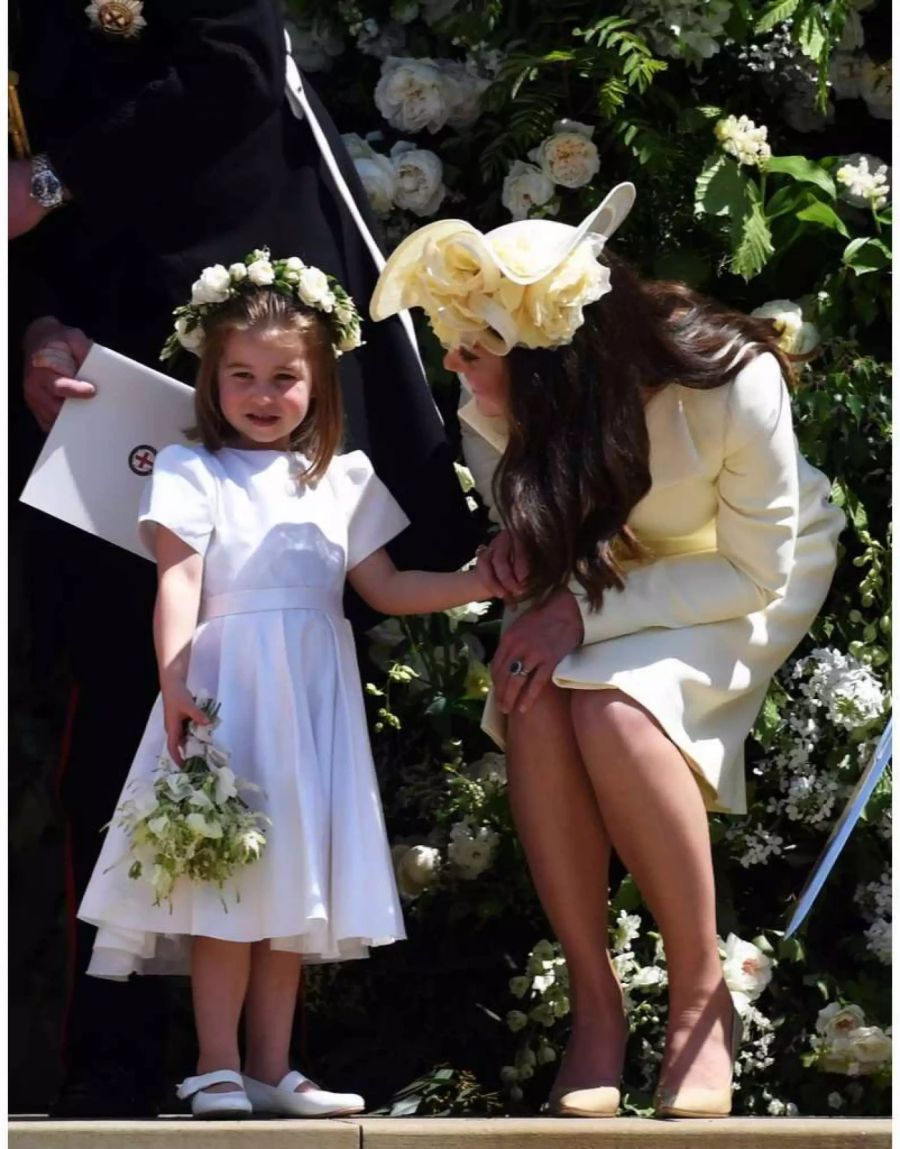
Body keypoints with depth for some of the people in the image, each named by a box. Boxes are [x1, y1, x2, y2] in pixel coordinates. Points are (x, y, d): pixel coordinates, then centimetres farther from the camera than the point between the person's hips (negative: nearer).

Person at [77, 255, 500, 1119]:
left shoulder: (343, 479, 15)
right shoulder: (191, 471, 1)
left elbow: (385, 588, 17)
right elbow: (177, 582, -9)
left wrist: (483, 580, 7)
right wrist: (174, 684, -21)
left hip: (314, 697, 5)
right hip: (228, 686, -5)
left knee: (293, 880, 6)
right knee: (229, 879, -9)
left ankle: (271, 1071, 10)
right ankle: (218, 1072, -4)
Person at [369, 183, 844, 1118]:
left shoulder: (731, 383, -34)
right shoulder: (497, 405, -22)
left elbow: (755, 573, -24)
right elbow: (528, 511, -2)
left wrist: (588, 610, -33)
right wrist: (521, 542, -27)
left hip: (761, 573, -4)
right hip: (609, 560, 4)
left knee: (613, 708, -33)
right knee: (534, 698, -29)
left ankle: (701, 998, -16)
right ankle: (594, 1002, -18)